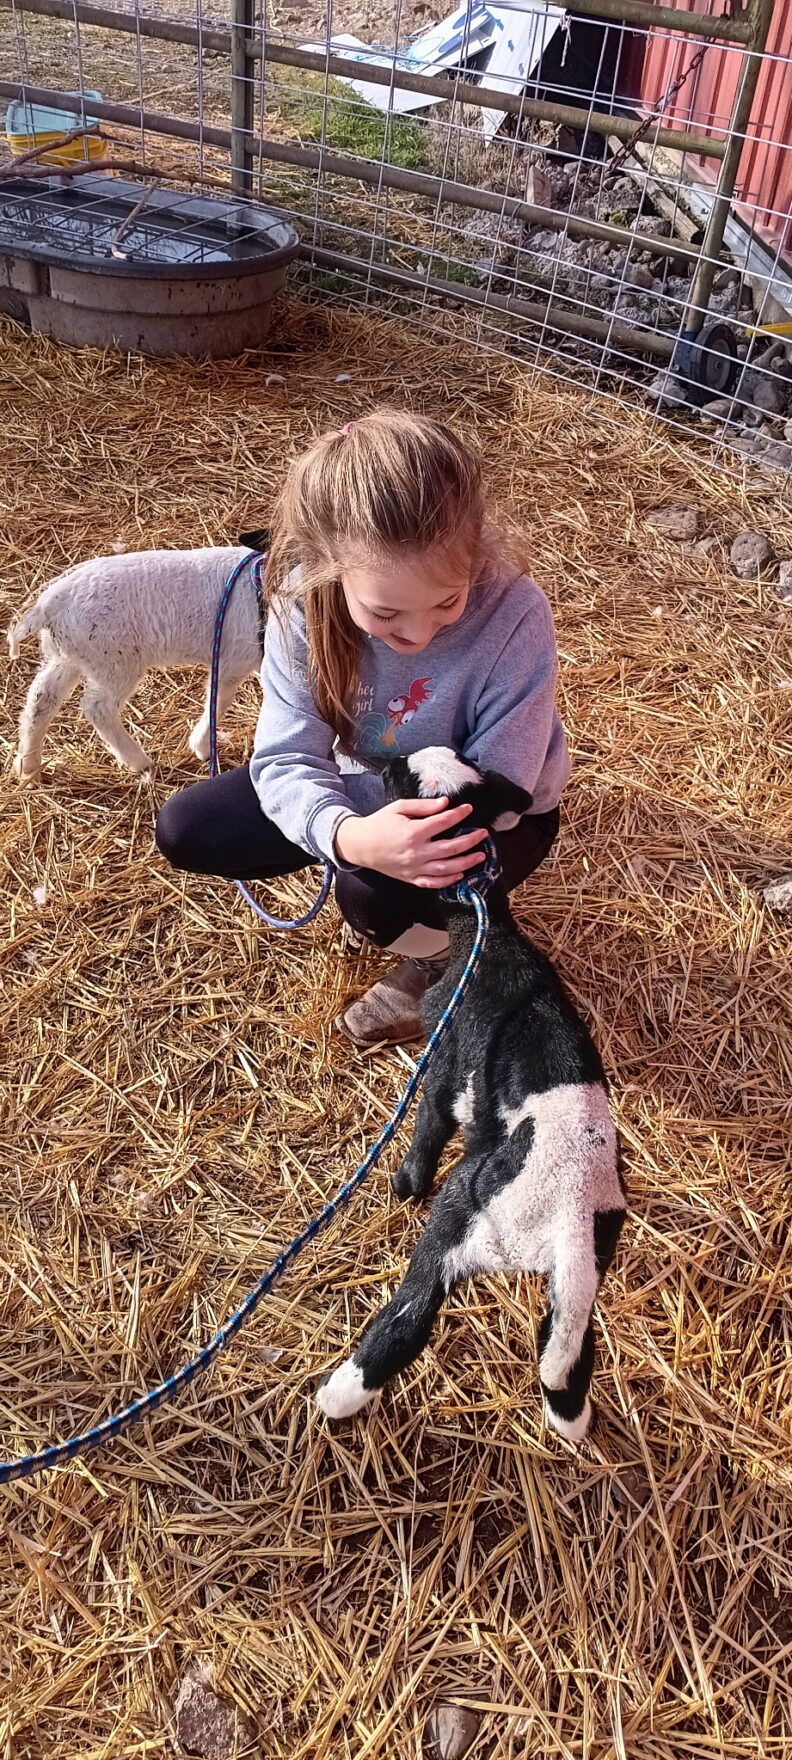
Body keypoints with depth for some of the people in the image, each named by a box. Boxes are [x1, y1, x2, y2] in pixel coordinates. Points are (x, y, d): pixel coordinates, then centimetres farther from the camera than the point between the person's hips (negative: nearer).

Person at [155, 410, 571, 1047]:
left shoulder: (514, 616, -36)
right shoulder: (306, 602, -26)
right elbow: (287, 759, -27)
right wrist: (348, 834, -49)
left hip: (491, 815, -4)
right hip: (371, 791, 4)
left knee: (376, 894, -34)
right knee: (185, 831, -6)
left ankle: (439, 956, 2)